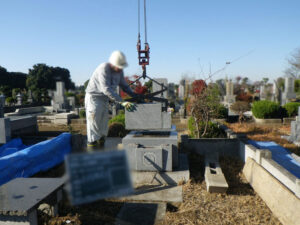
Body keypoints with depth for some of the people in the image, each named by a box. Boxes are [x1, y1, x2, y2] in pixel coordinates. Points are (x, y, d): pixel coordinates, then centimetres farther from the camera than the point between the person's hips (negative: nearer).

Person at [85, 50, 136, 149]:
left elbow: (124, 85, 9)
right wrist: (122, 102, -40)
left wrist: (134, 95, -5)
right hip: (93, 98, -8)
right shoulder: (103, 69, -27)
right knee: (94, 126, -7)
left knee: (103, 128, 12)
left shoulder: (119, 71, -2)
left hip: (104, 99, 8)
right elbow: (106, 89, -36)